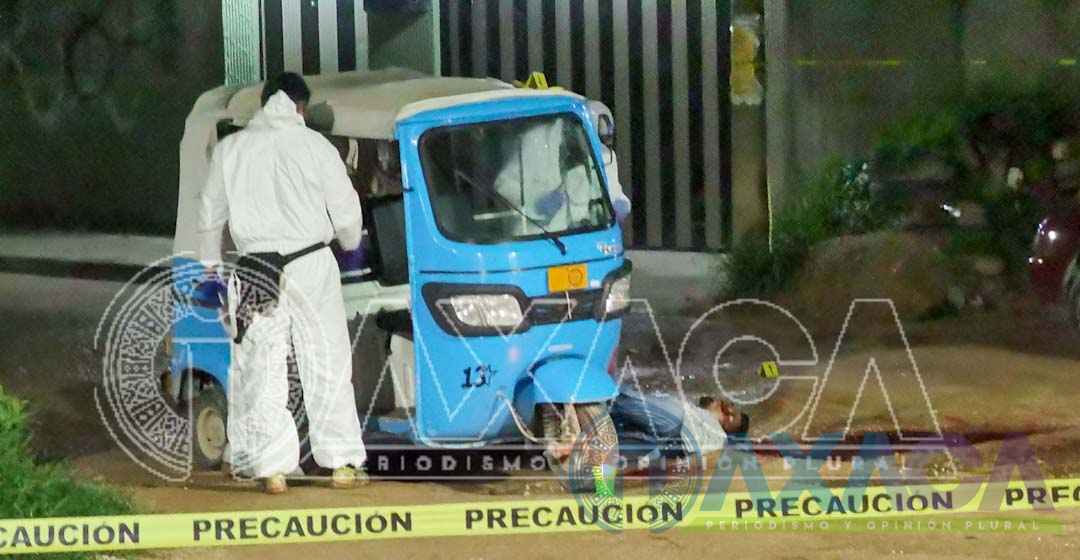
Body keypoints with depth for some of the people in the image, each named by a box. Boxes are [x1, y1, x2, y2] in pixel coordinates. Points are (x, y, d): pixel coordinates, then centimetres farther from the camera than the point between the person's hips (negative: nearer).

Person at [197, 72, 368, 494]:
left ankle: (272, 466, -1)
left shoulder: (231, 150, 4)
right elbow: (346, 214, 3)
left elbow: (211, 214, 13)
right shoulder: (315, 147, -2)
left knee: (262, 369, 4)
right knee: (328, 365, 6)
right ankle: (342, 462, 7)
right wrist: (350, 244, 25)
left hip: (257, 271, 1)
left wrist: (210, 262, 29)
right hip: (311, 265, -1)